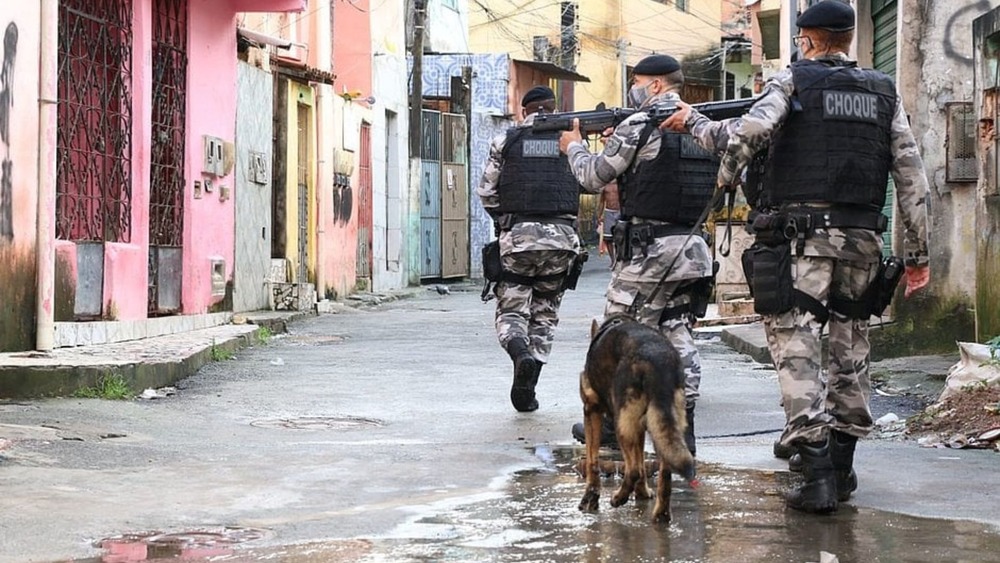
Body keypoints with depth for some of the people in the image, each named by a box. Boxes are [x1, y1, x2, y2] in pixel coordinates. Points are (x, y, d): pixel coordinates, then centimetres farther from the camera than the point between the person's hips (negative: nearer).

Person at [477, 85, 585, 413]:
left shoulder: (506, 141, 5)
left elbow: (486, 192, 6)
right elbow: (584, 184, 8)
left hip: (517, 237, -1)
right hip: (561, 237, 2)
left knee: (511, 311, 5)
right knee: (544, 315, 12)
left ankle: (521, 353, -27)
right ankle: (526, 391, 7)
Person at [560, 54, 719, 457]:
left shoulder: (639, 126, -11)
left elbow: (593, 177, -2)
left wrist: (574, 146, 17)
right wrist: (616, 143, 23)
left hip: (648, 249, -7)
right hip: (693, 248, 7)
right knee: (678, 336, 8)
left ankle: (612, 423, 12)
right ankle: (682, 425, 5)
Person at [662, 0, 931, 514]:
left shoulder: (794, 80, 1)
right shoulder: (884, 91, 13)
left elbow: (749, 131, -17)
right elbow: (911, 175, 8)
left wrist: (727, 178, 3)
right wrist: (917, 254, 11)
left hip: (802, 236, -4)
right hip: (862, 239, 5)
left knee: (796, 347, -6)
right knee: (851, 350, 15)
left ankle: (818, 475, -15)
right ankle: (842, 466, 20)